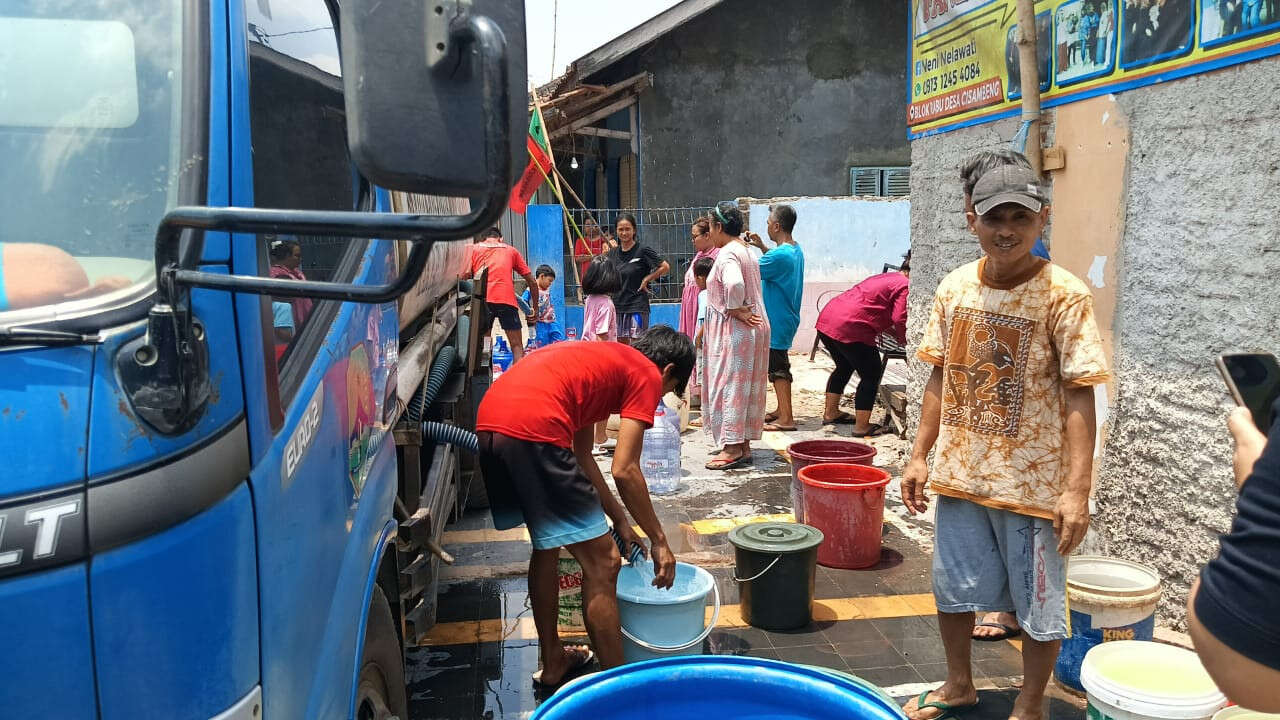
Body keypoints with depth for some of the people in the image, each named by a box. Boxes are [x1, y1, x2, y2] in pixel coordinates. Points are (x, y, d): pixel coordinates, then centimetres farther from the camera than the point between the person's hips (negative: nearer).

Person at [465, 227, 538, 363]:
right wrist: (534, 309, 26)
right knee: (517, 346, 4)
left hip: (482, 300, 1)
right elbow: (532, 282, 20)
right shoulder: (511, 250, 23)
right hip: (506, 300, -1)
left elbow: (465, 274, 2)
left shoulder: (474, 248, 21)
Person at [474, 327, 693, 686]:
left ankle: (553, 663, 38)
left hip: (489, 418, 10)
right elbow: (624, 470, -2)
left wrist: (619, 520, 33)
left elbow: (580, 456, 30)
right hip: (534, 428, -9)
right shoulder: (647, 374, 8)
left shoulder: (601, 358, 31)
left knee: (547, 544, 27)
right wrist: (660, 541, 8)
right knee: (602, 563, 2)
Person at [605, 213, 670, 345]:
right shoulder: (613, 253, 9)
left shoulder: (642, 250, -6)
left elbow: (665, 267, -7)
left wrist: (647, 279, -6)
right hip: (617, 306, 5)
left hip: (637, 306, -5)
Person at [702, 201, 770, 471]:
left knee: (728, 385, -4)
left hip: (732, 330, -10)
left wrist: (736, 310, -21)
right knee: (743, 387, 13)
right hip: (751, 329, 10)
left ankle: (732, 449, 0)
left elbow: (734, 284, -35)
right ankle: (744, 446, 19)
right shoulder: (744, 252, 16)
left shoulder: (727, 254, -16)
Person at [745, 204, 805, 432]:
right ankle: (782, 410, 29)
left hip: (777, 322, -10)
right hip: (785, 318, 10)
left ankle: (786, 419, 1)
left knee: (778, 368, -4)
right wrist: (761, 246, 19)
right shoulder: (795, 250, 7)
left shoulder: (780, 255, -24)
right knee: (778, 366, 19)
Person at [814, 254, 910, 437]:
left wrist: (895, 334, 24)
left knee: (844, 367, 28)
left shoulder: (884, 278, 24)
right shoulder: (904, 286, -4)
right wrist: (903, 340, 4)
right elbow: (899, 319, -14)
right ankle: (862, 426, 6)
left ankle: (830, 413, 40)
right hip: (850, 330, -10)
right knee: (871, 375, 4)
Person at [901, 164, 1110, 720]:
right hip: (959, 474, 5)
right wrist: (920, 456, 6)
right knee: (953, 587, 19)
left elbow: (1079, 396, -16)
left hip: (1033, 482, -5)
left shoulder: (1063, 295, -14)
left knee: (1038, 602, 10)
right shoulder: (955, 287, 0)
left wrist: (1078, 488, -21)